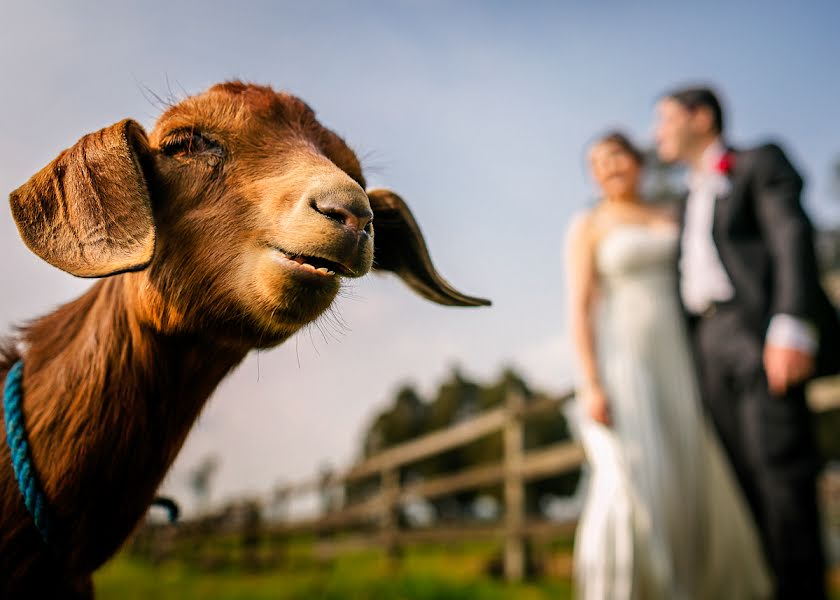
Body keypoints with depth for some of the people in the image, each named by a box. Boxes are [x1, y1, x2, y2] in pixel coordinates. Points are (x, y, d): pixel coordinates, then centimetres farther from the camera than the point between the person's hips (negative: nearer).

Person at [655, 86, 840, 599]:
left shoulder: (760, 162, 10)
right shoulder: (691, 200, 29)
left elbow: (793, 236, -6)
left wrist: (791, 327, -21)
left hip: (761, 333, -6)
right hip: (710, 347, 6)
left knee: (781, 470, -13)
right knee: (746, 483, 2)